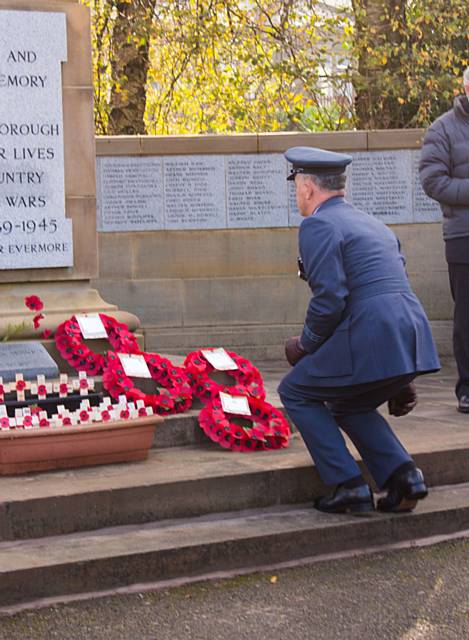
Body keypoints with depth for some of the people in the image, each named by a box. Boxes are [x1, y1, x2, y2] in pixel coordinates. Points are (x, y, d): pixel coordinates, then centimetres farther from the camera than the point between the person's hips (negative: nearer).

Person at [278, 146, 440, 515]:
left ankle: (349, 486, 5)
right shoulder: (375, 225, 24)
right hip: (411, 344, 8)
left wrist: (306, 345, 4)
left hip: (369, 341, -8)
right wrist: (402, 380, 29)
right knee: (348, 405, 29)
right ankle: (403, 475, 9)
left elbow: (330, 299, -14)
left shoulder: (318, 226, -3)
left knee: (296, 393, 15)